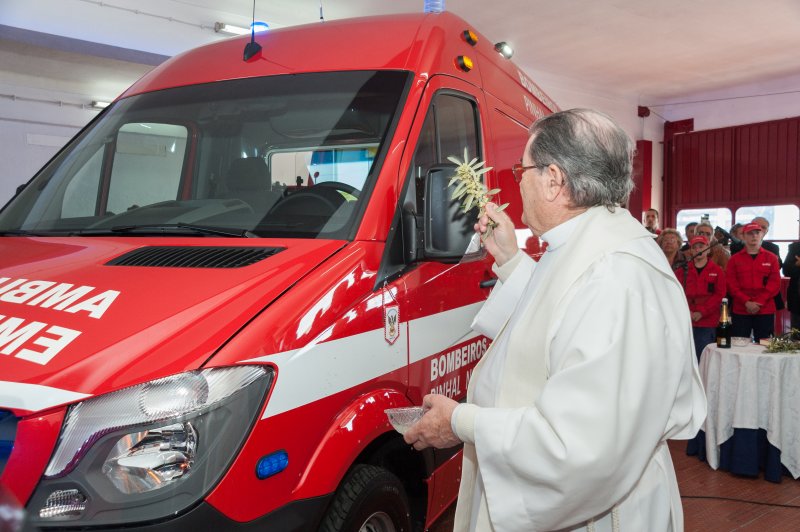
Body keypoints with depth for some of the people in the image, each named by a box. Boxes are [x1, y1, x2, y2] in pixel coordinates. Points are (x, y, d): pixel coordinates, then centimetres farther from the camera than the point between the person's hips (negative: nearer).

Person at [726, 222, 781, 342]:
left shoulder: (771, 258, 8)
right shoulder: (735, 259, 7)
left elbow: (775, 283, 1)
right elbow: (731, 284, 0)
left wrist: (759, 302, -10)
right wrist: (747, 302, -12)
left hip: (765, 311, 0)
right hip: (740, 311, 0)